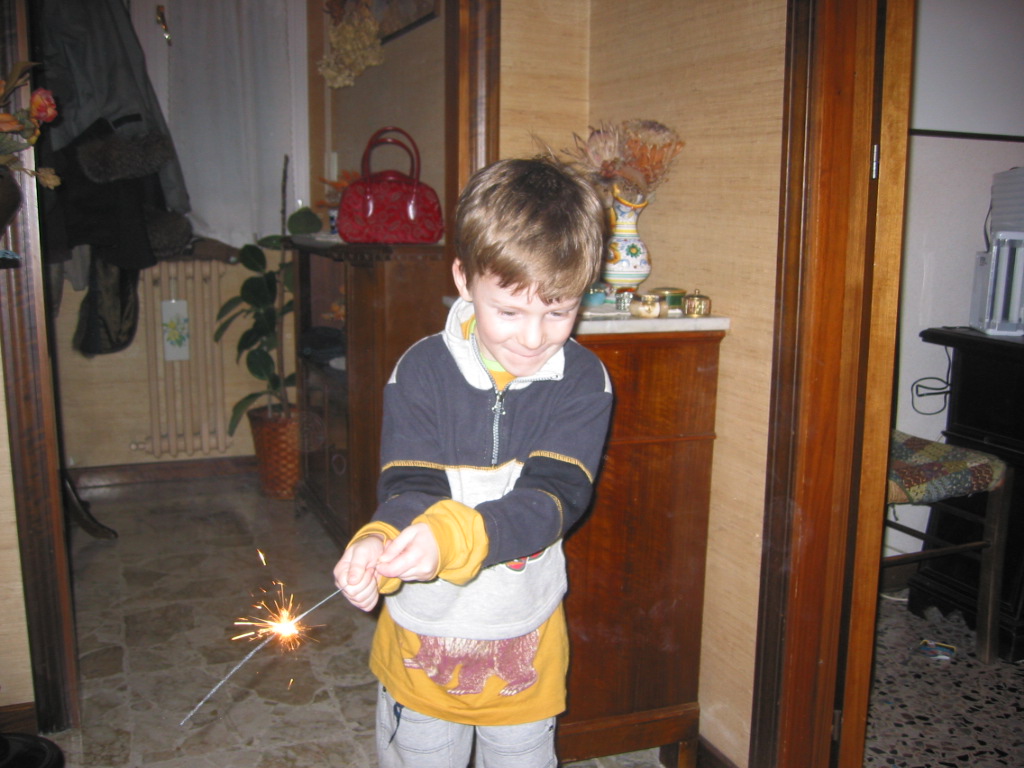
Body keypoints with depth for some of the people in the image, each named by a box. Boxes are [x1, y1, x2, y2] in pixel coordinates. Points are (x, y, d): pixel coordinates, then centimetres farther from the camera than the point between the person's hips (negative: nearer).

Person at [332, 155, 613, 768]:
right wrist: (378, 543, -38)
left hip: (526, 644, 1)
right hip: (423, 636, 0)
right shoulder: (423, 371, -13)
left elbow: (554, 496, -22)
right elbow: (411, 486, -15)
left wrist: (453, 535, -39)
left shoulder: (583, 381, -13)